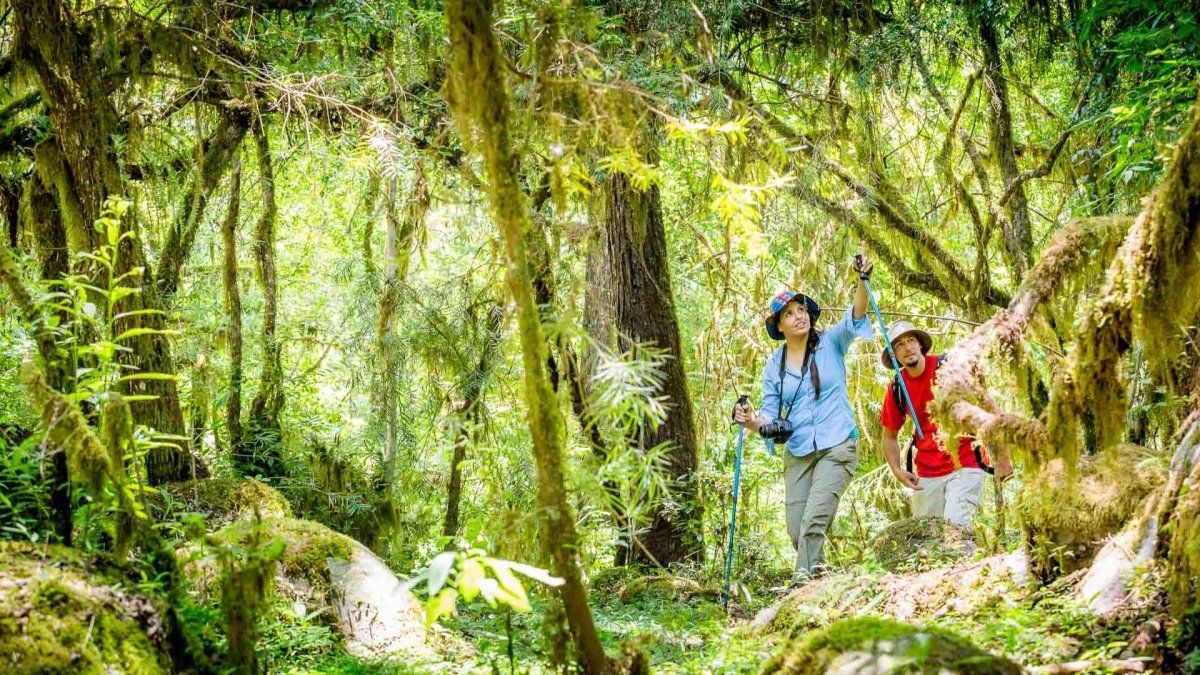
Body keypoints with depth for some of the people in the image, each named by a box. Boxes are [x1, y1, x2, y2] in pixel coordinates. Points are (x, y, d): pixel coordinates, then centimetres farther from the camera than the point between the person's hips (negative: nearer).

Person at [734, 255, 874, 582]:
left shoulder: (831, 343, 2)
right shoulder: (773, 367, 9)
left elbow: (855, 317, -16)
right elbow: (770, 417, 8)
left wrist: (862, 282, -35)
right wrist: (752, 422, -16)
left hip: (838, 447, -4)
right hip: (797, 454, 4)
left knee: (814, 518, -21)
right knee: (797, 530, 0)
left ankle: (803, 580, -21)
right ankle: (818, 572, 24)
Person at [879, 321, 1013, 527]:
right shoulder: (896, 389, 1)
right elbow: (889, 436, 15)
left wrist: (1002, 458, -11)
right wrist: (897, 470, -4)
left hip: (965, 466, -4)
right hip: (927, 474, 4)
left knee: (955, 526, -21)